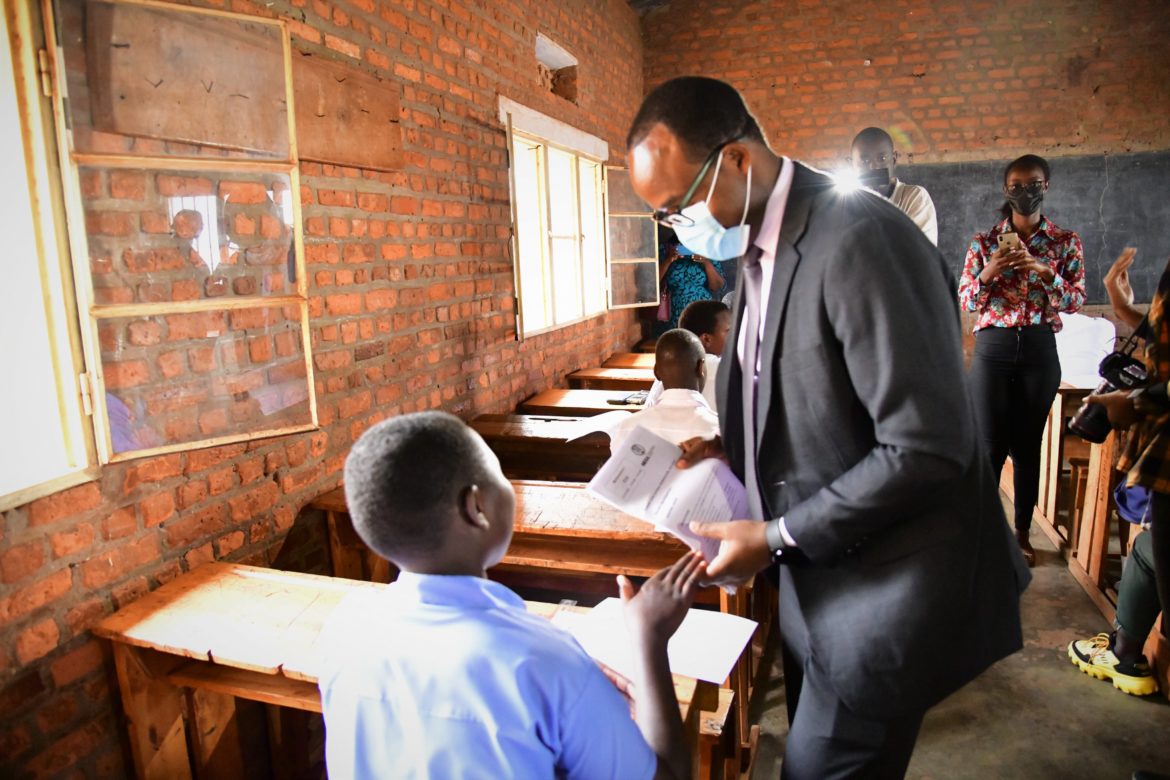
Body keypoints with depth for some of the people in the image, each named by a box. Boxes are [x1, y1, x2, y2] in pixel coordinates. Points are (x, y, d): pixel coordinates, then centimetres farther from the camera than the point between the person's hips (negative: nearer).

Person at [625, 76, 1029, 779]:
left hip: (883, 585, -8)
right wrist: (731, 450, 1)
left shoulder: (862, 240, -24)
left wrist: (776, 537, -20)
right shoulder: (760, 245, 5)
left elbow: (928, 448, -26)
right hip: (817, 574, 8)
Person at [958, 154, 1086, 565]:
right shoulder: (984, 242, 5)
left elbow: (1076, 300, 0)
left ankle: (1023, 532, 19)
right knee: (989, 445, -1)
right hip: (992, 347, -1)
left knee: (1029, 444, 7)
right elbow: (965, 301, 1)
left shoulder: (1066, 241, 6)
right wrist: (988, 272, -17)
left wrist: (1046, 273, -18)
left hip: (1040, 349, 1)